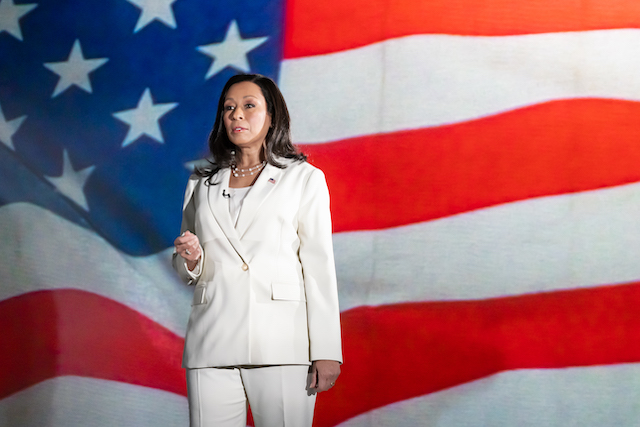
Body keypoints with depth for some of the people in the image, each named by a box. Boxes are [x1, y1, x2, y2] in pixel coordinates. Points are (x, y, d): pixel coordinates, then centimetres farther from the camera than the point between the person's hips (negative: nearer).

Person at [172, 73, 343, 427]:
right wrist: (190, 259, -2)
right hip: (212, 345, 3)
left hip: (282, 345, -3)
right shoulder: (201, 185, 17)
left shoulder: (304, 178, 8)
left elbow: (318, 266, 2)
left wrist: (326, 352, -6)